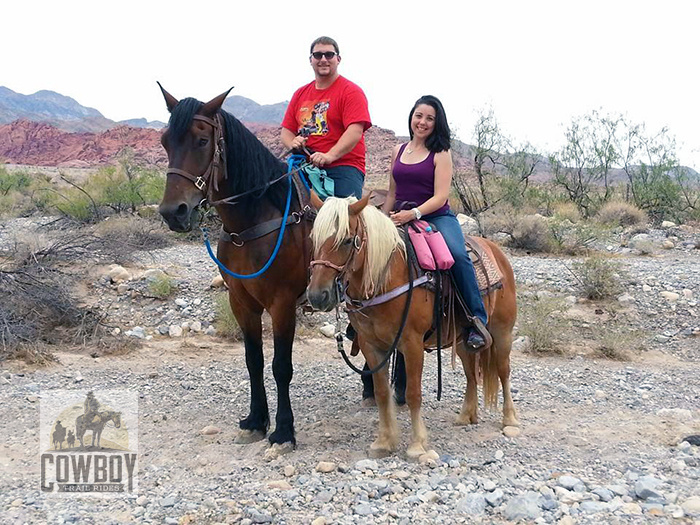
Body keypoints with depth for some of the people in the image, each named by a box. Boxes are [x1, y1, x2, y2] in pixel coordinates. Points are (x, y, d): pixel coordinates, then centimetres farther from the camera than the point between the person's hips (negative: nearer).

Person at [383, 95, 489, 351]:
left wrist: (413, 213, -25)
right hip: (399, 220, 4)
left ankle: (477, 323, -25)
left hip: (436, 217, -4)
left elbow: (440, 197, -10)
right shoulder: (398, 151, 14)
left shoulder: (441, 154, 0)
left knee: (458, 255, -32)